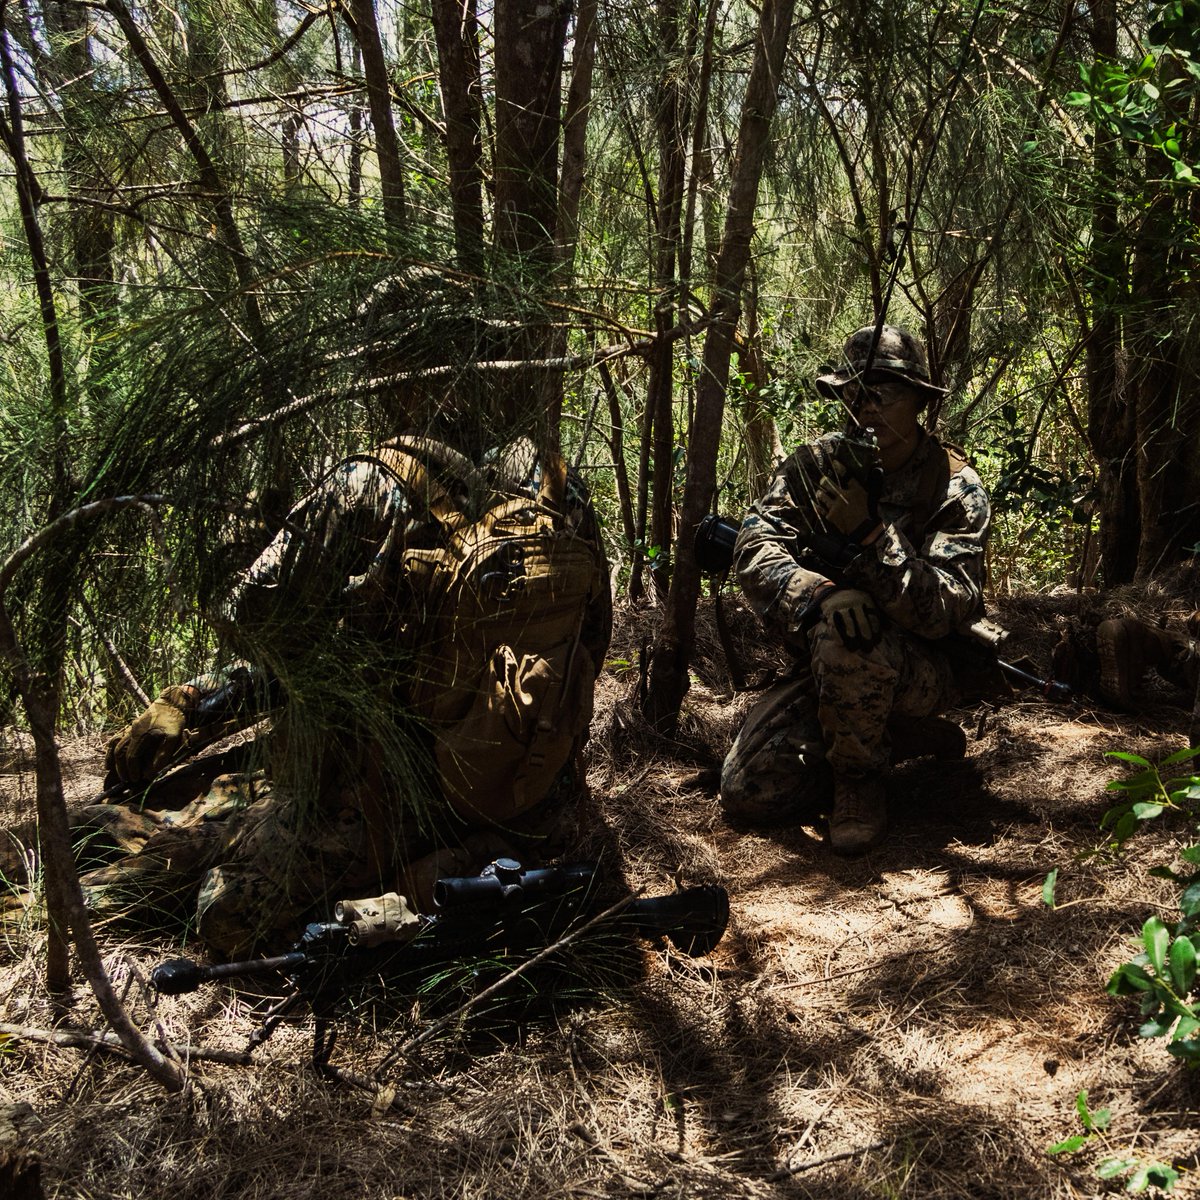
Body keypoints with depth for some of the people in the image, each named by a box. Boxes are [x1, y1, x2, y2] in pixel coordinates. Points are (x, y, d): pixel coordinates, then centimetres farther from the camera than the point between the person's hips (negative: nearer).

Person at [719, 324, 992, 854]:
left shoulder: (957, 490, -14)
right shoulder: (817, 464, -4)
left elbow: (945, 611, -25)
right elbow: (755, 548, -17)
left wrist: (868, 533, -38)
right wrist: (818, 595, -37)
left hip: (922, 671, -4)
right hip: (825, 669, 5)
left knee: (845, 636, -38)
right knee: (745, 790, -9)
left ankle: (859, 778, -11)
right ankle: (891, 743, 12)